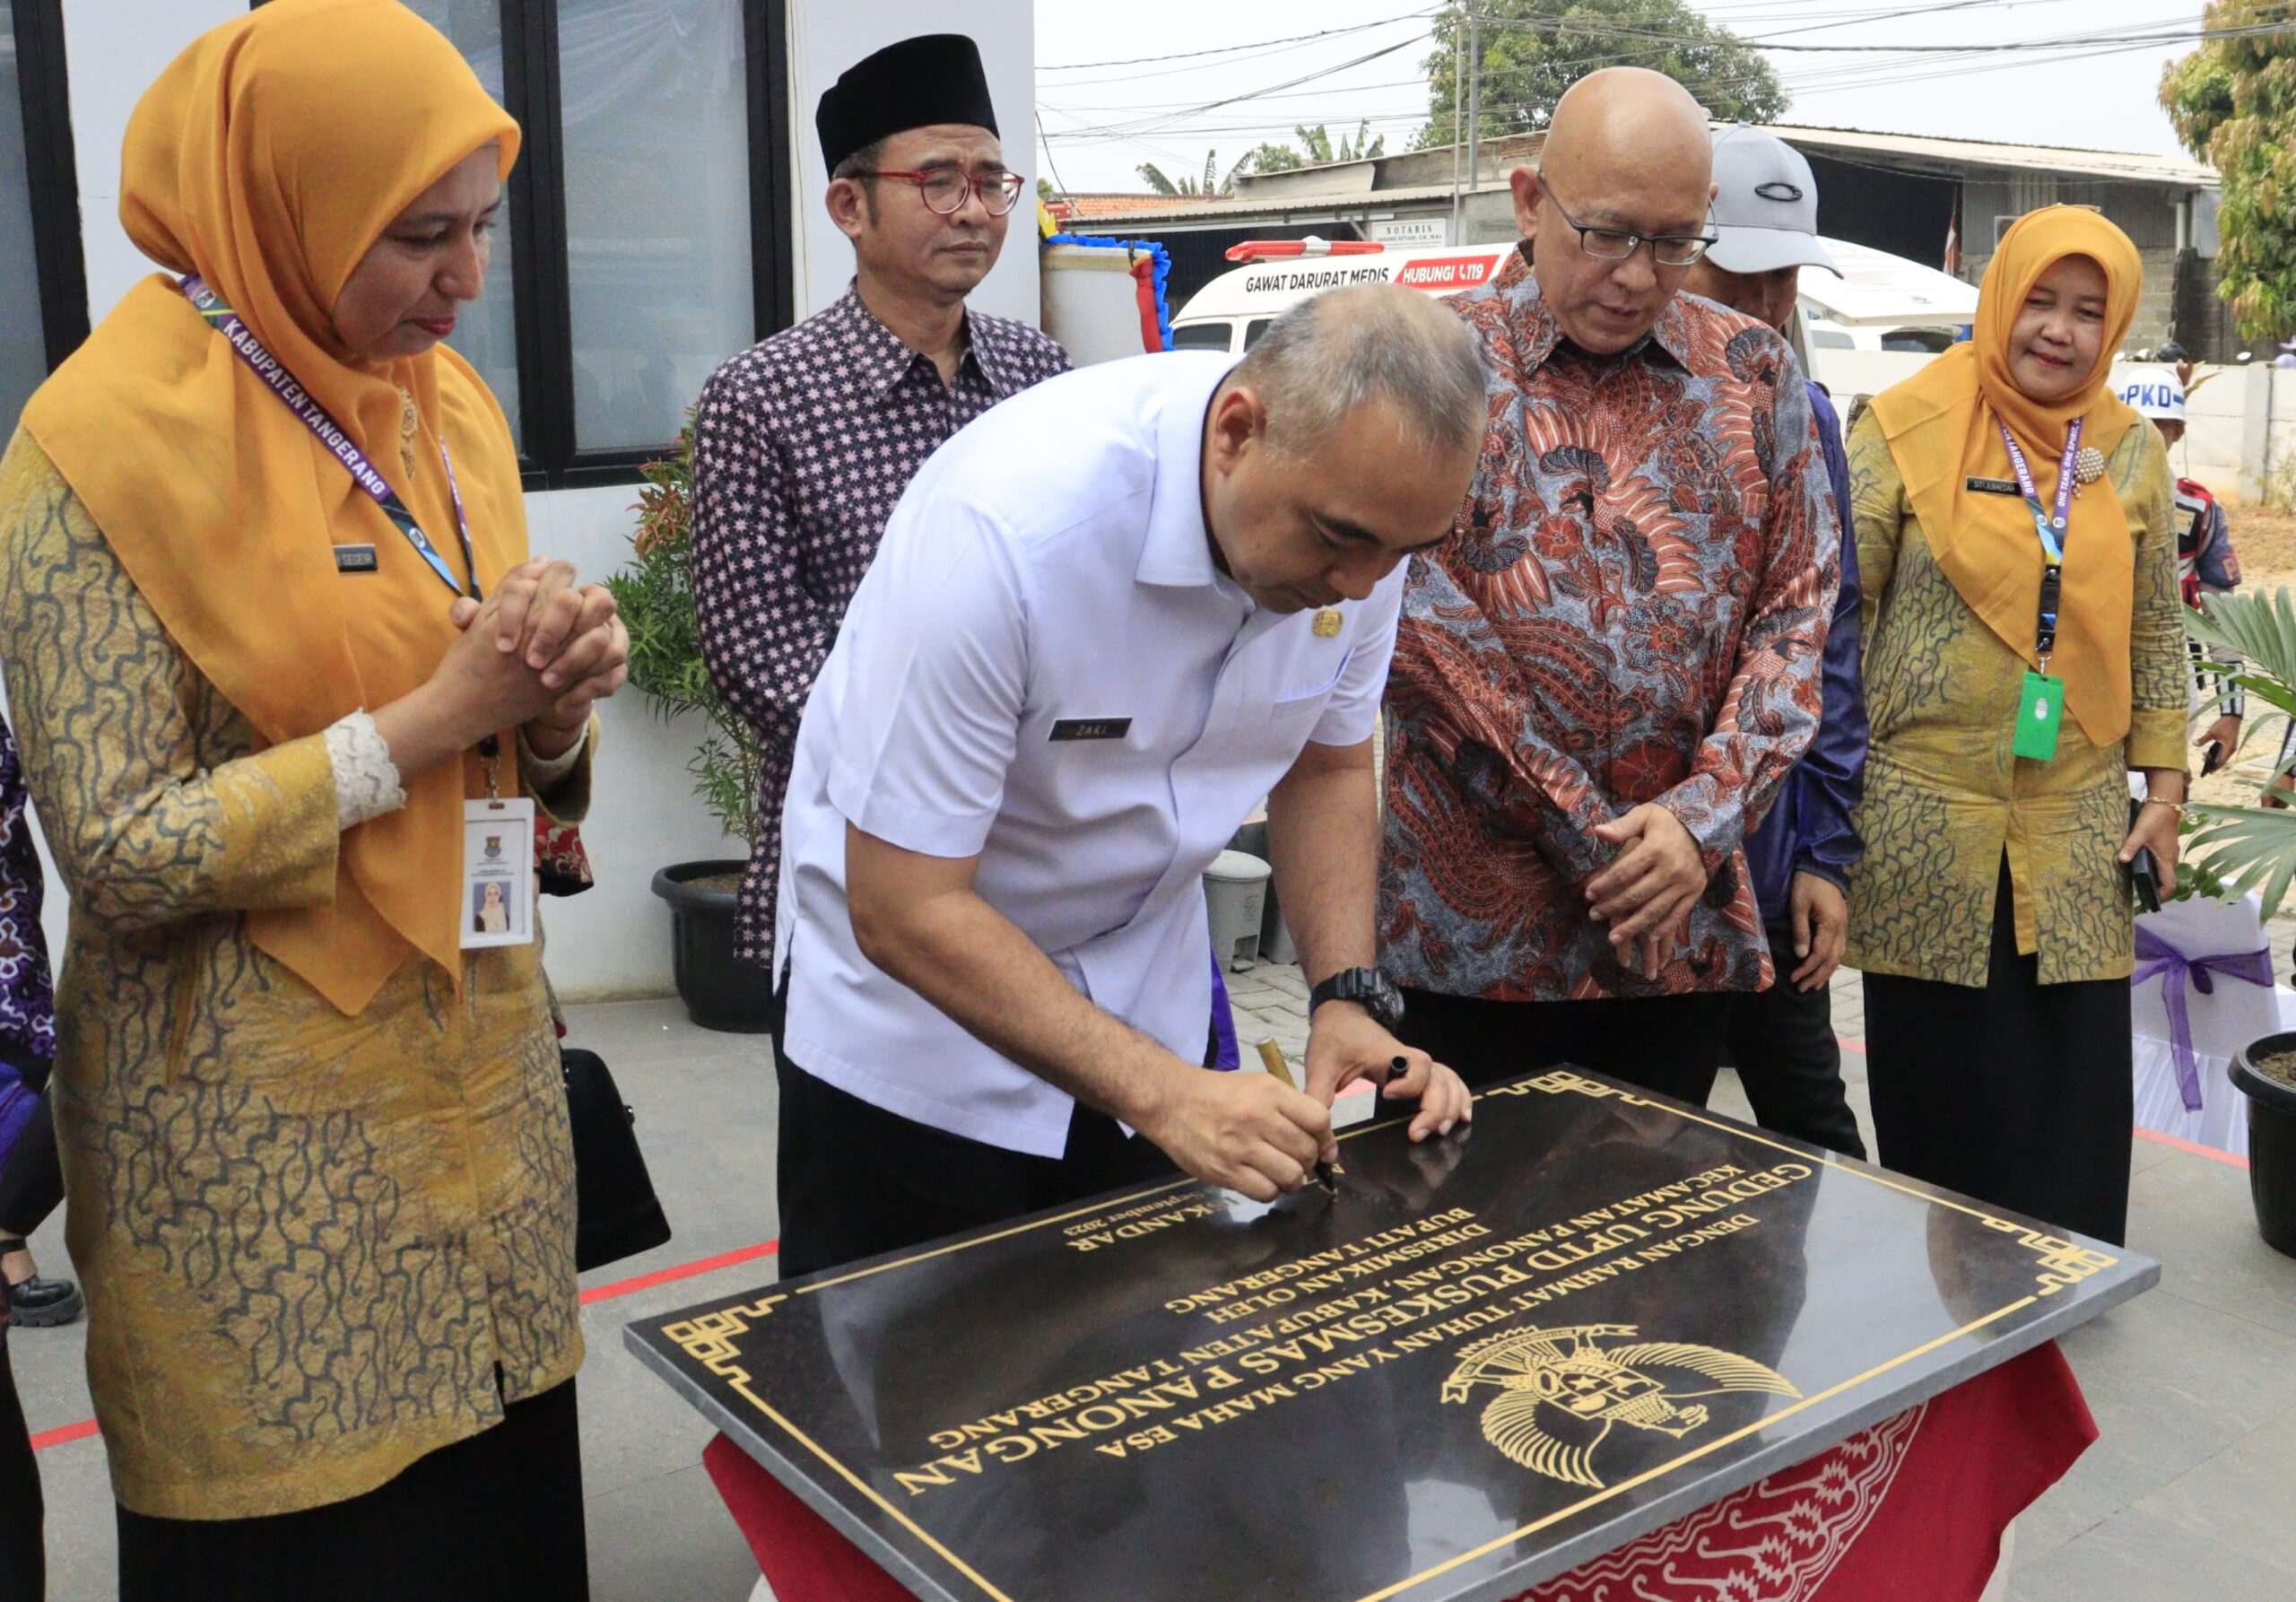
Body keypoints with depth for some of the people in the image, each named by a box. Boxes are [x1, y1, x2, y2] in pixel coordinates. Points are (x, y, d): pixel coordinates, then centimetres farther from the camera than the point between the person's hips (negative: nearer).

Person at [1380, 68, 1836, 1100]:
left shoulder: (1754, 376, 9)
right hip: (1479, 930, -3)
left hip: (1686, 927, 4)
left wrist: (1702, 818, -10)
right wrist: (1594, 837, -13)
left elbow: (1796, 610, 5)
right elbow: (1420, 618, -11)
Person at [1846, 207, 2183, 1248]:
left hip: (2075, 830, 3)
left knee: (2071, 1075, 5)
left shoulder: (2132, 454, 8)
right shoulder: (1907, 427, -4)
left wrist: (2164, 786, 9)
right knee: (1936, 1077, 6)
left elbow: (2155, 633, 14)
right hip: (1924, 823, -3)